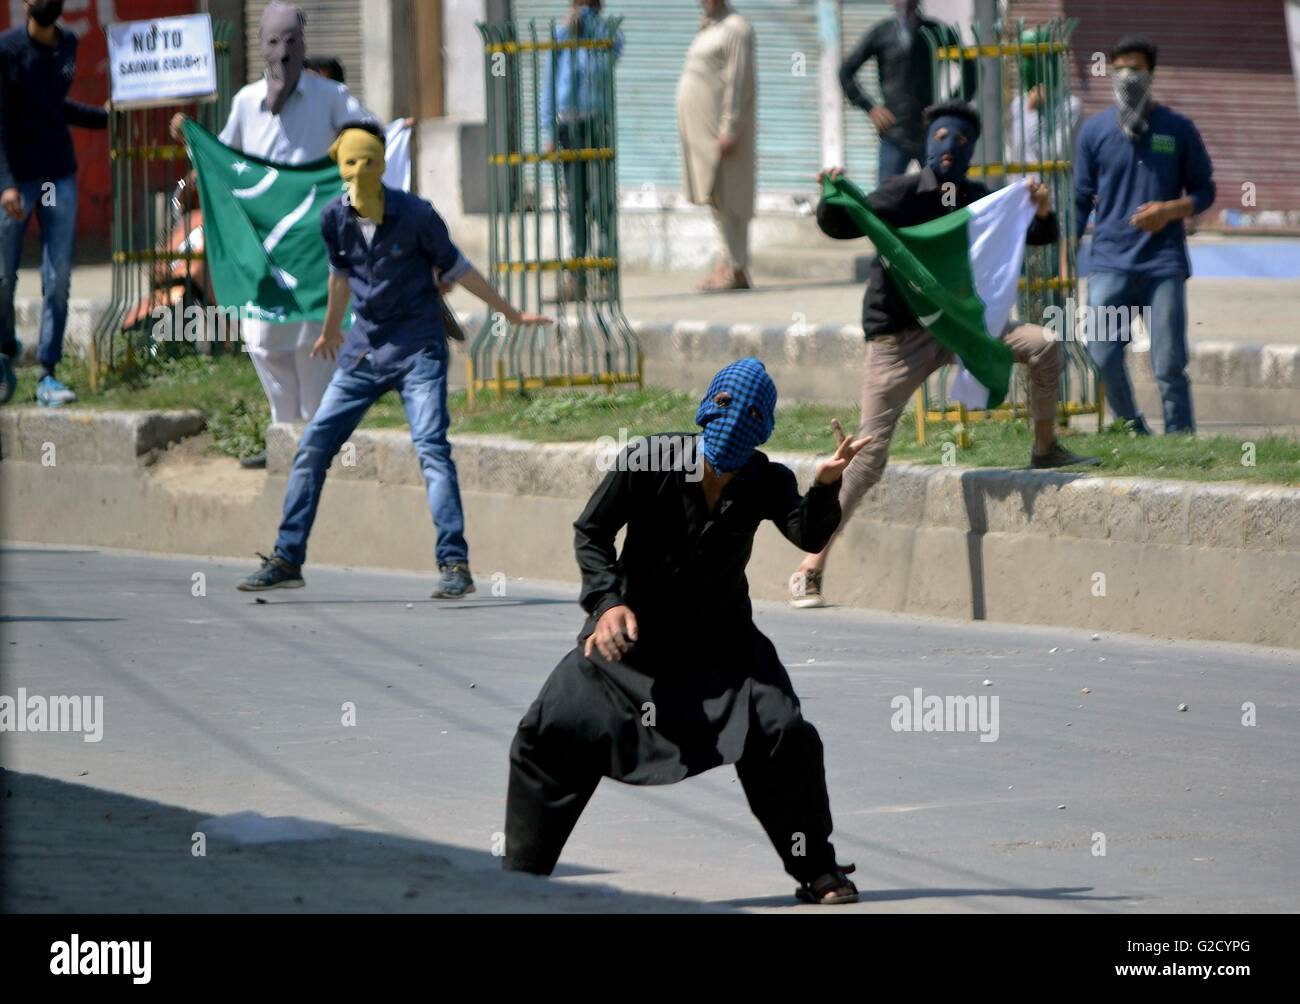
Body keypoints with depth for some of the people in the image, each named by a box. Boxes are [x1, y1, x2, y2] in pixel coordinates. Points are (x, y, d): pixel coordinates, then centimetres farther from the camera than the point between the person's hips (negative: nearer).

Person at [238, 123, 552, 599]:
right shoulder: (334, 219, -4)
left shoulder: (416, 215, -14)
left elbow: (454, 268, 1)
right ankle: (287, 559, 11)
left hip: (417, 349, -4)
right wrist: (330, 329, 32)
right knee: (312, 448, 2)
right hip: (363, 350, 4)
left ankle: (455, 564, -17)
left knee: (431, 448, -17)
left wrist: (511, 314, 8)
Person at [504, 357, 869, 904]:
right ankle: (520, 872, 9)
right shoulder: (652, 461, -17)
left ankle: (816, 870, 3)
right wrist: (608, 601, -25)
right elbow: (591, 533, -10)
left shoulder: (765, 483, -13)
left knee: (784, 733, -15)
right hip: (631, 633, -1)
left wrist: (825, 488, -50)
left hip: (721, 643, 1)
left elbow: (808, 535, -30)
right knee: (549, 732, -8)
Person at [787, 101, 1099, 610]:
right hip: (899, 338, -4)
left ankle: (1046, 451, 10)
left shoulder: (979, 201, 6)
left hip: (956, 324, 4)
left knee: (1044, 346, -12)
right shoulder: (903, 194, -6)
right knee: (869, 454, -9)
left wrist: (1043, 211, -15)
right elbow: (840, 226, -13)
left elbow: (1039, 236, 7)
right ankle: (809, 570, -4)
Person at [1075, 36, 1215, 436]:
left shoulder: (1178, 130, 5)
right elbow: (1081, 200, 12)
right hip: (1110, 263, 1)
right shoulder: (1095, 130, 8)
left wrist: (1169, 210, -10)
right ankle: (1135, 437, 10)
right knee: (1102, 358, -9)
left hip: (1164, 263, -1)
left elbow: (1203, 192, 10)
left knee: (1170, 366, -4)